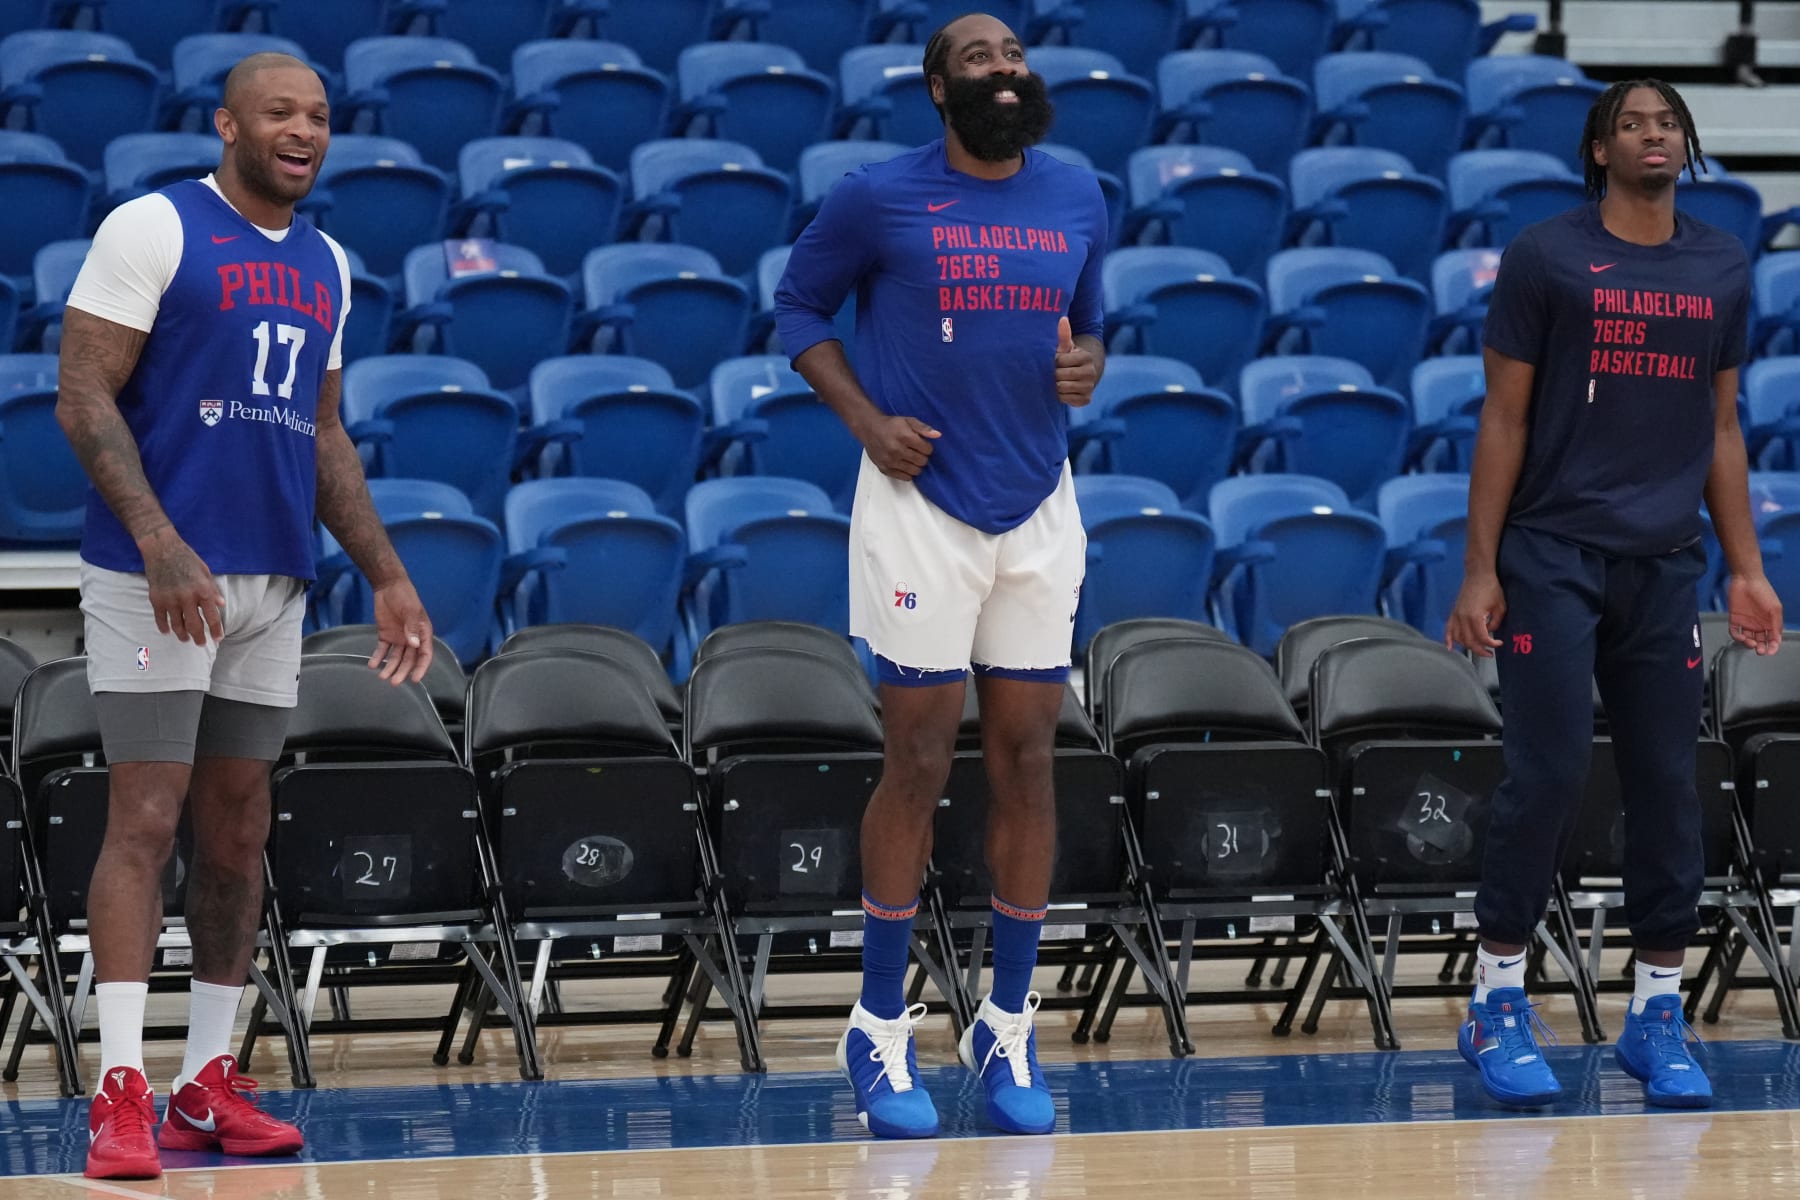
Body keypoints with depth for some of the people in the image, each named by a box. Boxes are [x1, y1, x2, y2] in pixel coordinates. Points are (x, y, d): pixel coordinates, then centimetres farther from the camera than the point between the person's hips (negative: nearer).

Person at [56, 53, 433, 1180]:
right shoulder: (154, 229, -7)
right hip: (156, 573, -7)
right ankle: (121, 1089, -11)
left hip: (274, 580, 7)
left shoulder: (326, 266, 14)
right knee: (146, 821, -10)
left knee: (239, 832, 7)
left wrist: (389, 575, 15)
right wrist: (161, 545, -21)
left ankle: (208, 1082, 13)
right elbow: (84, 397, -11)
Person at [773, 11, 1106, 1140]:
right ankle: (881, 1027, 7)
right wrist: (866, 419, -9)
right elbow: (800, 306, 4)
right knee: (920, 762, -3)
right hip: (922, 505, -4)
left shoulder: (1078, 196, 5)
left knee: (1027, 760, 5)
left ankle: (1009, 1026, 14)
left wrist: (1088, 362, -5)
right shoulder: (880, 197, -7)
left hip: (1039, 508, 4)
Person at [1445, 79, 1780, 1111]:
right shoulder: (1547, 258, -1)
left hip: (1668, 564, 4)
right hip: (1555, 556, -4)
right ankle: (1499, 1003, 4)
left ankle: (1659, 1015, 12)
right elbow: (1505, 420, -1)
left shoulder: (1723, 270, 11)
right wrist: (1480, 569, -6)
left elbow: (1722, 429, 15)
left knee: (1668, 786, 3)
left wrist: (1748, 569, 10)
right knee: (1550, 775, -8)